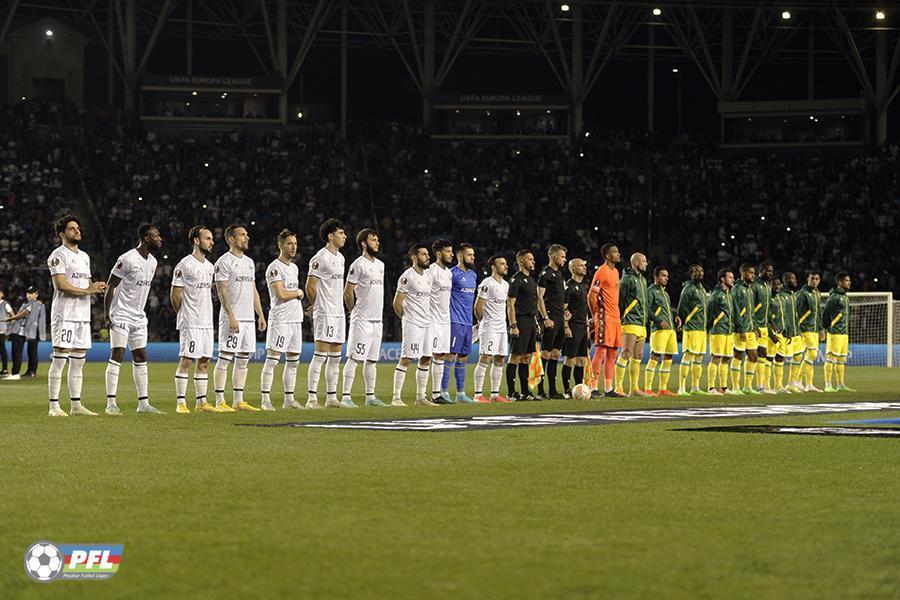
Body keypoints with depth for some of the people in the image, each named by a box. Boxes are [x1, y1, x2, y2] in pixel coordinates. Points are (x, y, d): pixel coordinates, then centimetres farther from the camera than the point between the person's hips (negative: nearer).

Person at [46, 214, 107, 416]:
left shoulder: (84, 256, 20)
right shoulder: (58, 255, -6)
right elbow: (61, 284, -16)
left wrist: (96, 286, 0)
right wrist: (87, 290, -16)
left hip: (83, 314, 8)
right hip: (64, 314, -8)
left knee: (78, 360, 8)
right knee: (60, 358, -9)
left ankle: (76, 405, 11)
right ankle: (54, 406, -10)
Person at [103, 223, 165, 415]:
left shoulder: (152, 262, 9)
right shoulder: (127, 259, -16)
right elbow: (110, 286, -13)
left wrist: (140, 310, 19)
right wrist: (107, 315, -15)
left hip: (139, 317, 8)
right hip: (121, 316, -8)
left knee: (140, 358, 8)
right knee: (117, 356, -9)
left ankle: (143, 403, 12)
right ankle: (111, 404, -9)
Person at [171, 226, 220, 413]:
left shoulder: (209, 267, 14)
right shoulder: (185, 265, -11)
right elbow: (175, 294, -8)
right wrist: (184, 315, 2)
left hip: (207, 322, 8)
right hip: (190, 323, -8)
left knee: (204, 362, 8)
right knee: (186, 360, -7)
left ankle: (201, 402, 13)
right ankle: (180, 402, -5)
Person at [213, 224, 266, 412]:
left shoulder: (249, 262, 17)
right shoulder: (224, 262, -8)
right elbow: (222, 291, -13)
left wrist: (261, 315, 15)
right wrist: (231, 316, -20)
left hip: (249, 319, 8)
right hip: (232, 318, -8)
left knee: (243, 360, 9)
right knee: (225, 358, -7)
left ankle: (238, 401, 13)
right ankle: (220, 401, -6)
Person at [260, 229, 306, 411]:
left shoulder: (294, 267, 17)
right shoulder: (274, 268, -11)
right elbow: (281, 294, -18)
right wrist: (298, 292, -3)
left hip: (296, 319, 9)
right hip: (280, 319, -9)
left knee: (293, 361, 10)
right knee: (272, 359, -10)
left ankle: (289, 399, 15)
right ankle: (265, 400, -11)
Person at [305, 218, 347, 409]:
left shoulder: (340, 258, 16)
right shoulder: (320, 258, -12)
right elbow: (310, 286, -11)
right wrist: (316, 306, 5)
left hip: (339, 313, 9)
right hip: (325, 314, -9)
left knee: (335, 357, 9)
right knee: (320, 355, -10)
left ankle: (331, 397, 13)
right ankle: (311, 398, -9)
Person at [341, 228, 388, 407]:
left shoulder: (380, 265, 16)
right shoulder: (358, 265, -10)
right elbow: (348, 292, -9)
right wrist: (355, 311, -1)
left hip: (377, 320, 8)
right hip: (362, 319, -8)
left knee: (372, 360, 11)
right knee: (354, 357, -10)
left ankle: (370, 396, 16)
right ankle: (346, 397, -12)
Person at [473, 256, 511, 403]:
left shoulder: (505, 285, 14)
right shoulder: (487, 284, -13)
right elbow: (478, 306, -12)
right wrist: (483, 322, 0)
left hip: (502, 327, 9)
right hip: (489, 328, -9)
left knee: (499, 360, 8)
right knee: (485, 359, -11)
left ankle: (495, 394, 12)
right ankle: (478, 394, -11)